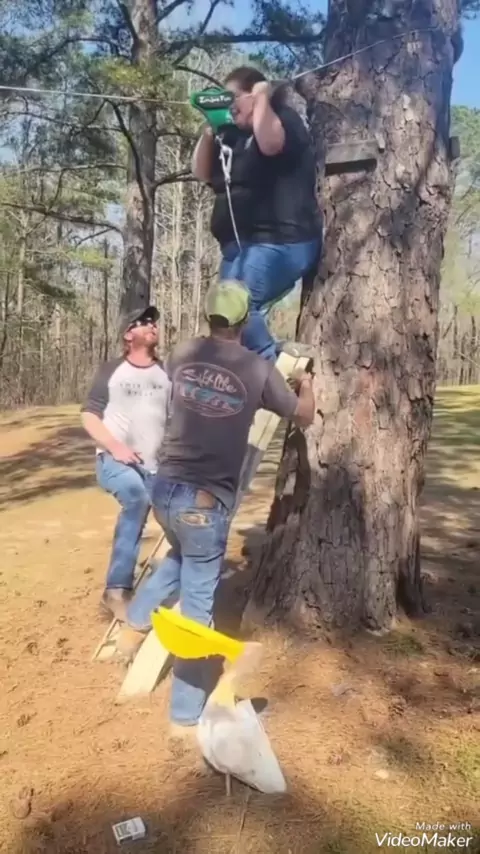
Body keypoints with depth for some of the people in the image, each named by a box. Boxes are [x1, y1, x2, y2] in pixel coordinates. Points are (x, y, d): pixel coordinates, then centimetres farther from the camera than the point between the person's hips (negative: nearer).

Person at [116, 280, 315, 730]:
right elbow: (304, 416, 9)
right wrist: (305, 384, 28)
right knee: (197, 604, 6)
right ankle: (186, 710, 18)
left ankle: (135, 623, 31)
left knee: (181, 555, 34)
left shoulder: (182, 353, 3)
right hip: (206, 501, -5)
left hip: (165, 487, 5)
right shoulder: (259, 369, -6)